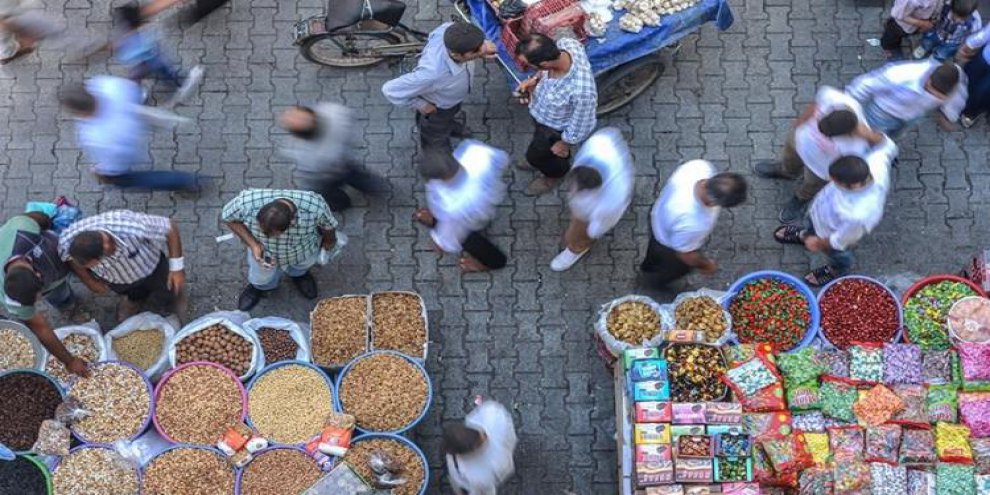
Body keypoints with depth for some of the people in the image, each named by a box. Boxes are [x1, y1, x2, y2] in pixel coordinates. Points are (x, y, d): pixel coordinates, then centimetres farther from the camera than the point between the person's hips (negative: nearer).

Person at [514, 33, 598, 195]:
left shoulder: (582, 92, -49)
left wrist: (566, 143, -10)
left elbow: (582, 125, -27)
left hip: (554, 128, -5)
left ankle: (554, 174, 58)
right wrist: (534, 79, -15)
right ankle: (543, 158, 69)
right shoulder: (565, 44, -31)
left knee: (535, 155, 26)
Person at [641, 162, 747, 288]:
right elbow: (686, 255, -27)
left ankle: (648, 266, 72)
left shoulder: (701, 166, -36)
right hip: (669, 247, -5)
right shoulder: (690, 225, -50)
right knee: (675, 267, 31)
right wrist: (706, 264, -6)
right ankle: (656, 279, 65)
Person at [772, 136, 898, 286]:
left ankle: (836, 272, 66)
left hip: (832, 234, -5)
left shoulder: (860, 216, -51)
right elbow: (887, 146, -12)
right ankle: (804, 235, 73)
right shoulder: (875, 161, -38)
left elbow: (840, 241, -28)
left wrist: (819, 244, -11)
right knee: (811, 222, 38)